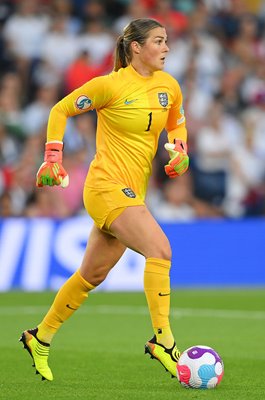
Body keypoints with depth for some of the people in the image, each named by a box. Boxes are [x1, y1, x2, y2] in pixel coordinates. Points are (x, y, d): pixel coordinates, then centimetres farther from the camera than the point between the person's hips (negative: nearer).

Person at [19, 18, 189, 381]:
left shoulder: (168, 86, 6)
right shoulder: (111, 85, -11)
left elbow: (177, 125, 25)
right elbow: (60, 111, -1)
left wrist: (179, 153, 5)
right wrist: (53, 159, -5)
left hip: (132, 193, 7)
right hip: (107, 187, -7)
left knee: (92, 275, 15)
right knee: (159, 248, -24)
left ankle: (40, 338, 30)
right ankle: (162, 339, -22)